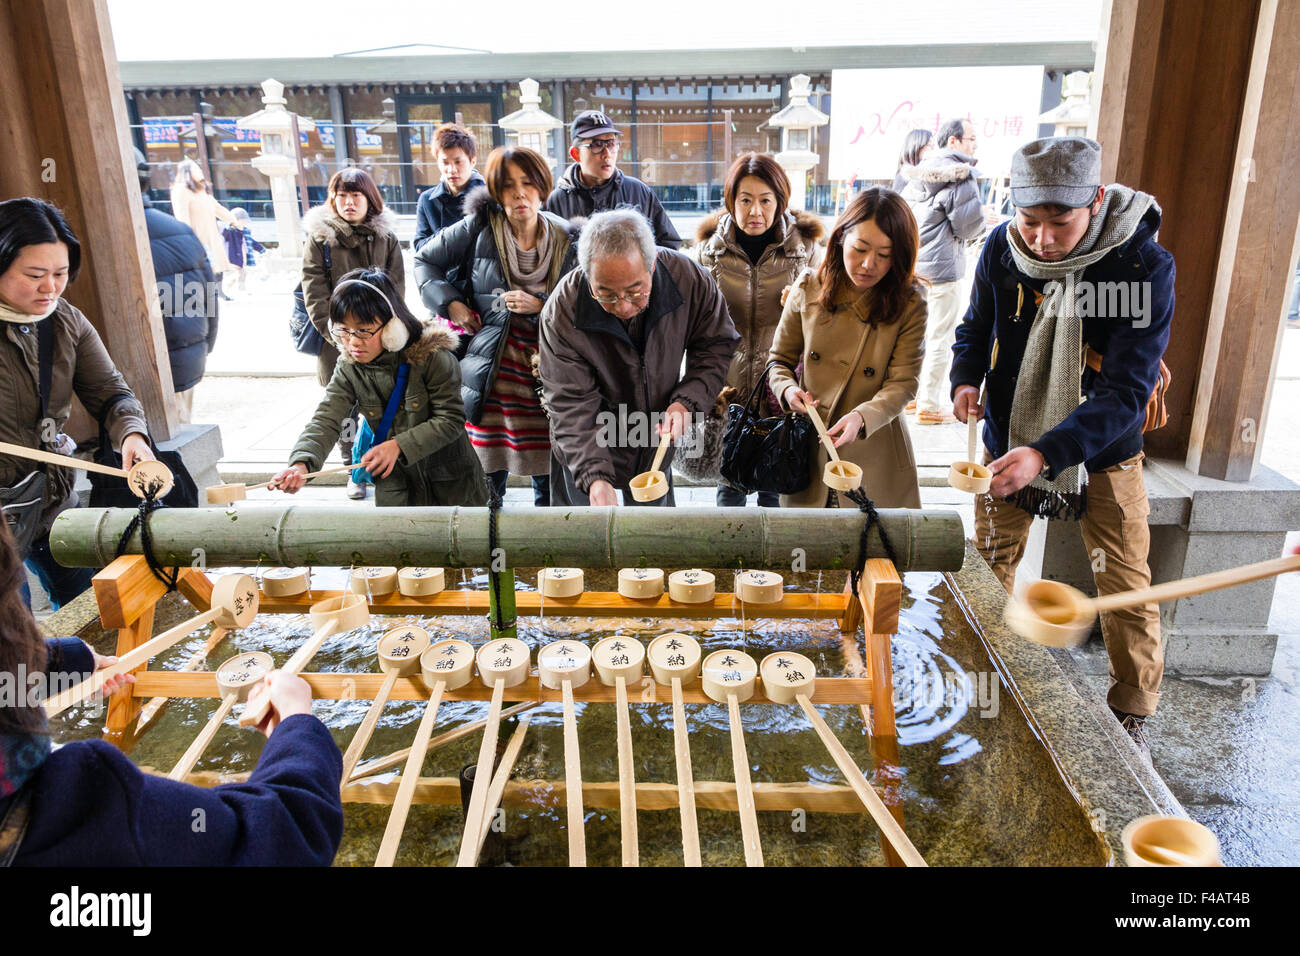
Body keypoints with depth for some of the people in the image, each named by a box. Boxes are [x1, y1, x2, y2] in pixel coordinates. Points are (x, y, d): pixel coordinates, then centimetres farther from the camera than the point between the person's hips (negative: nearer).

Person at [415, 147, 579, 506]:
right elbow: (425, 260, 12)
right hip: (491, 365, -1)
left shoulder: (566, 241, 2)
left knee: (546, 459, 4)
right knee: (489, 461, 5)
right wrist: (450, 304, -1)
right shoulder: (479, 227, -1)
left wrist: (540, 306, -11)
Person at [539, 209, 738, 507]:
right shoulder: (561, 314, -30)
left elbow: (716, 345, -7)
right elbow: (572, 407, -27)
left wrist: (687, 401, -22)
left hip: (658, 442, 3)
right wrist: (595, 478, -39)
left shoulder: (689, 277, -24)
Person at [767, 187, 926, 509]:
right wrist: (788, 389, -14)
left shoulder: (909, 304, -7)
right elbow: (779, 360, 8)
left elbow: (903, 383, -11)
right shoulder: (808, 290, -2)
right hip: (807, 455, 2)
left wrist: (861, 416, -30)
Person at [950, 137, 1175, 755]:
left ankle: (1131, 717, 26)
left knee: (1127, 588, 4)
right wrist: (966, 378, -14)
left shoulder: (1145, 267, -24)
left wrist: (1046, 451, -43)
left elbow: (1127, 391, -29)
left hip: (1103, 450, -2)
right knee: (988, 571, 12)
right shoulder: (1002, 249, -13)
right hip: (1011, 440, 3)